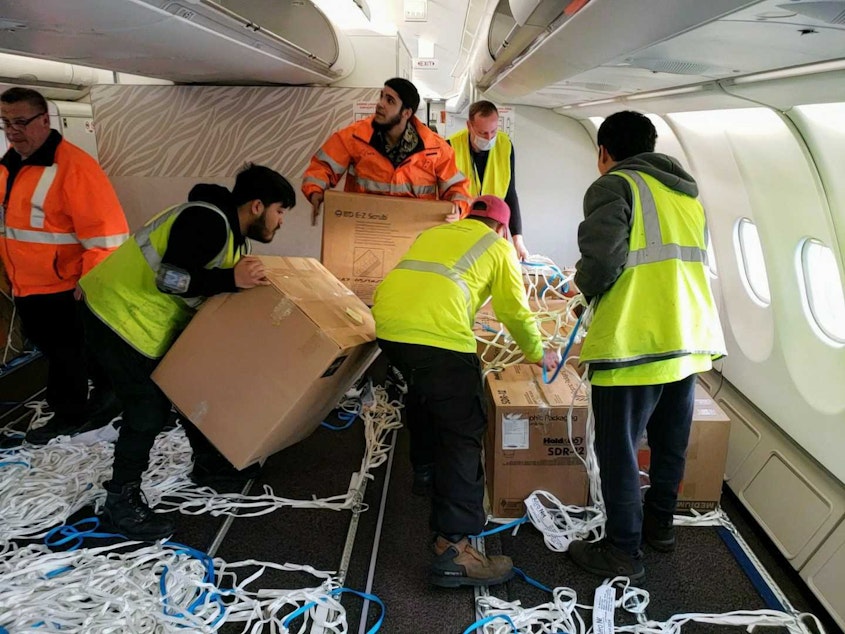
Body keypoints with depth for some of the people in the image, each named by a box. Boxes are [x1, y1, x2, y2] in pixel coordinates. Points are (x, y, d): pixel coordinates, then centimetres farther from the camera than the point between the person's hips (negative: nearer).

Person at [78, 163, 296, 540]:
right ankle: (121, 502, 8)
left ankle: (208, 464, 33)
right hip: (121, 313, -10)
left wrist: (245, 282, 0)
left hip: (155, 318, 10)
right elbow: (169, 278, -31)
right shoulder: (208, 221, -25)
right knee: (149, 407, -7)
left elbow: (204, 285, 11)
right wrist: (232, 280, -33)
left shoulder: (230, 230, 8)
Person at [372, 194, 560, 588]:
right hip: (437, 335, -7)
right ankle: (452, 548, -9)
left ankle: (426, 466, 55)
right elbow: (515, 312, 15)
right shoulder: (498, 247, 16)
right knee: (463, 433, -4)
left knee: (422, 392, 35)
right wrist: (538, 354, 33)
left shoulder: (433, 233, 31)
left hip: (387, 323, 7)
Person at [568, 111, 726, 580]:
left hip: (634, 344, -8)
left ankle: (623, 550, 14)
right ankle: (659, 525, 38)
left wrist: (584, 284, 2)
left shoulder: (614, 186, -6)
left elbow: (602, 262, -19)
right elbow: (697, 258, 18)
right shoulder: (687, 194, 19)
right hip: (690, 339, 8)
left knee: (618, 449, 4)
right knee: (670, 443, 21)